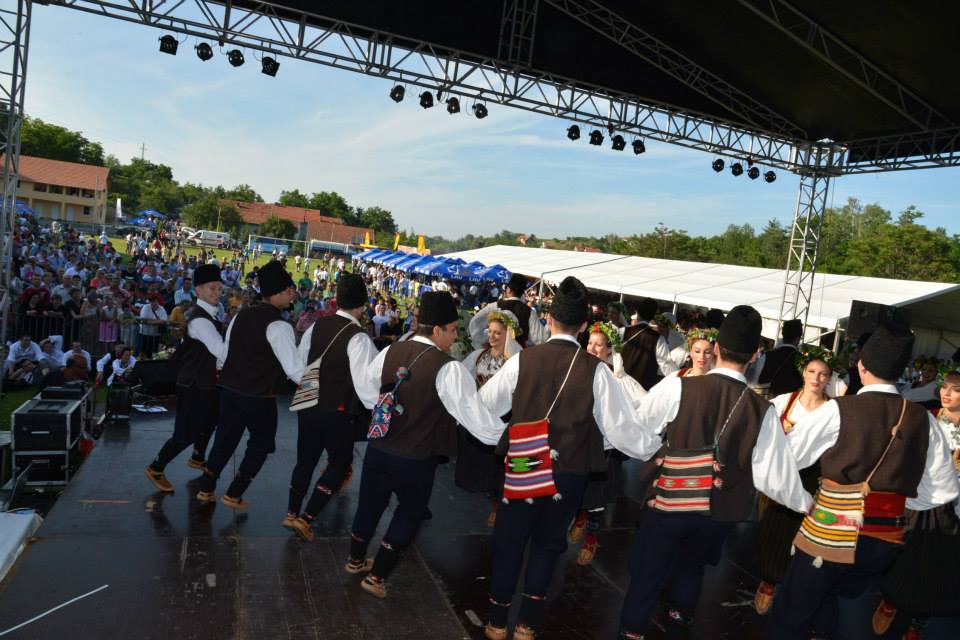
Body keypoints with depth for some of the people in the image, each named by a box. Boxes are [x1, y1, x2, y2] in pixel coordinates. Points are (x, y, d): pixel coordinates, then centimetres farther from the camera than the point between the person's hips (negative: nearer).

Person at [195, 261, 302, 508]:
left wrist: (226, 374, 34)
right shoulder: (279, 326, -20)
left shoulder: (241, 315, 4)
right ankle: (233, 495, 21)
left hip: (230, 390, 7)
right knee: (260, 445, 16)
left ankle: (205, 489, 33)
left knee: (224, 439, 22)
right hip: (260, 398, -6)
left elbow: (223, 355, 15)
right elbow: (294, 370, -24)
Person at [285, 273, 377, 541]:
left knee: (306, 459, 22)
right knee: (340, 462, 13)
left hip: (308, 405, 6)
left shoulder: (317, 326, -1)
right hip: (339, 411, -6)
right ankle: (306, 518, 9)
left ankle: (292, 513, 32)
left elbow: (299, 364, 9)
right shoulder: (359, 338, -20)